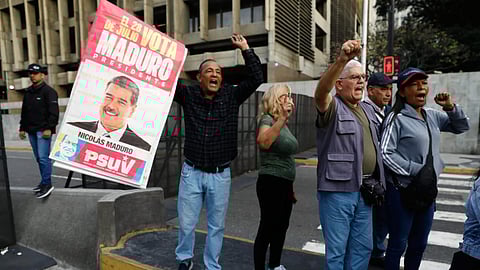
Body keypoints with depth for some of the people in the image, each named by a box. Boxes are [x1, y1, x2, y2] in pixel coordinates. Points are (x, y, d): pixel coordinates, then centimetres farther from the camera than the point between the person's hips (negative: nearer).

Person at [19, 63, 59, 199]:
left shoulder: (49, 91, -6)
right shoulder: (28, 92, 18)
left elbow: (53, 112, -13)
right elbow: (24, 112, 24)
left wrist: (49, 128, -19)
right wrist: (22, 128, 19)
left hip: (43, 131, -8)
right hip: (31, 131, 8)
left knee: (43, 157, -11)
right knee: (39, 158, 12)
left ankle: (47, 184, -7)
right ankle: (44, 182, 20)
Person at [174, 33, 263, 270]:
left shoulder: (231, 96, 0)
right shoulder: (188, 95, 0)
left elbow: (257, 78, -5)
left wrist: (245, 49, -6)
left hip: (220, 174, 0)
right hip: (192, 172, 0)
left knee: (216, 225, 13)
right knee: (186, 223, 11)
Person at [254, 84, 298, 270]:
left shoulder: (284, 125, 12)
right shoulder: (267, 120, -14)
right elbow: (263, 142, -38)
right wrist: (281, 119, -46)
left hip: (285, 184, 9)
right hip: (271, 183, -9)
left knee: (281, 226, 19)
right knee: (267, 228, -1)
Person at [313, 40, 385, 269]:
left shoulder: (368, 110, 14)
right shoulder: (332, 107, -9)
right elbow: (321, 92, -33)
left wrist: (378, 184, 19)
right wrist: (342, 60, -47)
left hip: (364, 191, 7)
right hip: (337, 191, -7)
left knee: (363, 246, 18)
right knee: (337, 248, 5)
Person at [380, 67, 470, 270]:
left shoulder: (433, 116, 7)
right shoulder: (396, 118, -13)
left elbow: (461, 127, 19)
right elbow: (385, 153, -19)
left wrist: (451, 107, 2)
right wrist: (415, 171, -19)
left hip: (427, 189, 7)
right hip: (402, 191, -7)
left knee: (419, 244, 21)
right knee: (398, 244, 7)